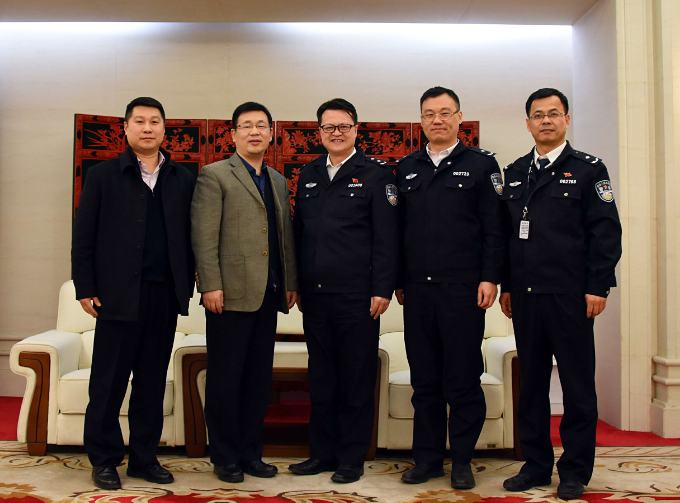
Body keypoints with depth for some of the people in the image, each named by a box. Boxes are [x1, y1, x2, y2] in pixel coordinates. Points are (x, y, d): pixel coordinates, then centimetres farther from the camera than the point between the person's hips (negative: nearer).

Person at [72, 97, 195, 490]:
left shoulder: (183, 179, 10)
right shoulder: (103, 176, 5)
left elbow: (190, 236, 8)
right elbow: (83, 238, 2)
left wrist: (187, 287, 3)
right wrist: (86, 289, -4)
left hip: (165, 295, 2)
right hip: (119, 294, -2)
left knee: (153, 383, 10)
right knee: (109, 382, 4)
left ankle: (145, 457, 22)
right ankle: (104, 460, 18)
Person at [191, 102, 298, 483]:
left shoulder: (278, 181, 18)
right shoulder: (214, 175, 0)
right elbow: (204, 236, -8)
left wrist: (291, 282, 12)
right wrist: (211, 285, -14)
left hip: (268, 295, 6)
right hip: (231, 294, -6)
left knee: (260, 379, 11)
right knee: (226, 378, 2)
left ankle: (252, 453, 22)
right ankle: (226, 458, 15)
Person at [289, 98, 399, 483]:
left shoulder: (376, 174, 0)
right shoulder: (308, 175, 15)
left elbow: (386, 237, -6)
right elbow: (299, 232, 16)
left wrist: (382, 289, -12)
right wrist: (295, 284, 11)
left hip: (357, 297, -5)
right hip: (315, 296, 5)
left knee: (356, 379, 4)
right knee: (321, 379, 12)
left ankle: (352, 459, 16)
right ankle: (323, 452, 25)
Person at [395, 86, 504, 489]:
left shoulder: (481, 163, 5)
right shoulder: (406, 168, 14)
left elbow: (494, 227, -1)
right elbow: (398, 228, 13)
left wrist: (490, 278, -8)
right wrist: (397, 281, 9)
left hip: (463, 289, -3)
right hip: (417, 290, 3)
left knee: (463, 379, 3)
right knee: (424, 379, 9)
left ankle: (462, 460, 17)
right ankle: (428, 457, 21)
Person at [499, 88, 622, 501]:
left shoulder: (588, 169, 2)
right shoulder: (515, 172, 14)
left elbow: (606, 231, -3)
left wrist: (598, 287, -10)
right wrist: (505, 286, 9)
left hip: (570, 296, -4)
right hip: (524, 295, 4)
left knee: (578, 385, 3)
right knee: (531, 382, 10)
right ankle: (536, 465, 22)